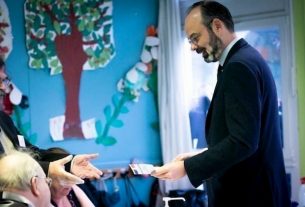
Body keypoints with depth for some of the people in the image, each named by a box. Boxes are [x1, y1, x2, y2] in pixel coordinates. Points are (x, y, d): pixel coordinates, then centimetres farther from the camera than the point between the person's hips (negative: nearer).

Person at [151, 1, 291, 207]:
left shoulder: (239, 65, -18)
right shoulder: (244, 58, 13)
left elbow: (243, 141, -24)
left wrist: (187, 167, -19)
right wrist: (201, 157, 11)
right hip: (255, 188, 9)